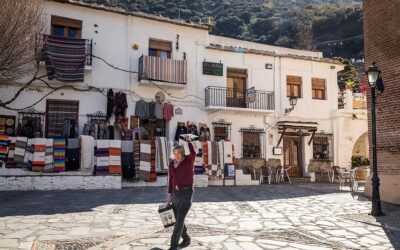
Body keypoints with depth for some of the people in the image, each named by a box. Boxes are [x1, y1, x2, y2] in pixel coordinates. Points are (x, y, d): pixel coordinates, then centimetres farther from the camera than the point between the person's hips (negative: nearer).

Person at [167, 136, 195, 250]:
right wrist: (169, 194, 11)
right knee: (178, 219, 15)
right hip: (175, 193, 6)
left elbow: (193, 153, -37)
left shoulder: (189, 161, -13)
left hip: (186, 193, -6)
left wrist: (189, 141, -25)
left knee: (180, 220, -6)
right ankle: (186, 239, 36)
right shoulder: (171, 163, 2)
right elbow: (171, 179, 11)